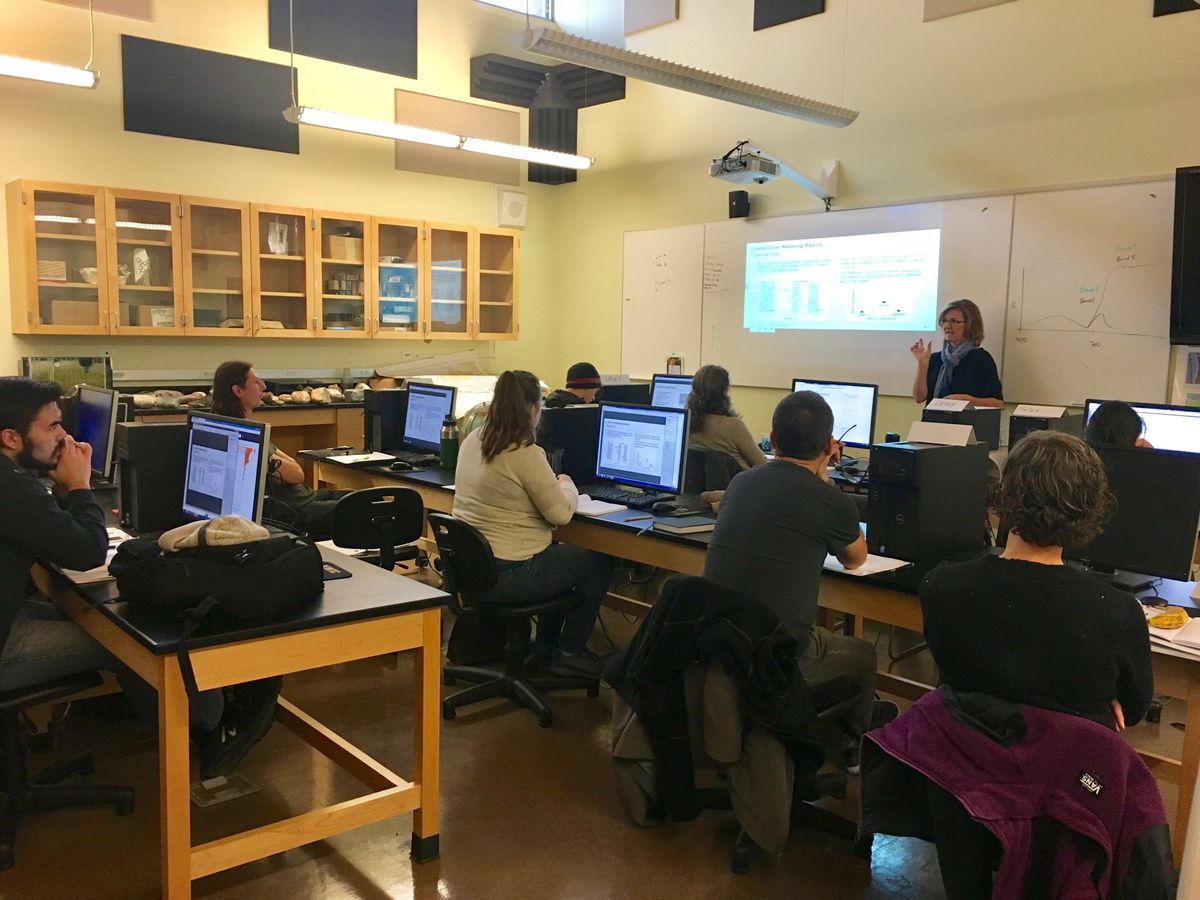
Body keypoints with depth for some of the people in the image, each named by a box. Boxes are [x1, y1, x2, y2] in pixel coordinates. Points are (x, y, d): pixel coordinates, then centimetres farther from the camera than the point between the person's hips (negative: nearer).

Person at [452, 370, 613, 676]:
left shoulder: (472, 441, 4)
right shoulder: (526, 454, -22)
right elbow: (561, 513, -14)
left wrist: (553, 485, 18)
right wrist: (567, 486, 6)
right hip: (508, 575, -9)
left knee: (560, 553, 31)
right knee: (600, 561, 12)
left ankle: (545, 648, 36)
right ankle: (569, 651, 22)